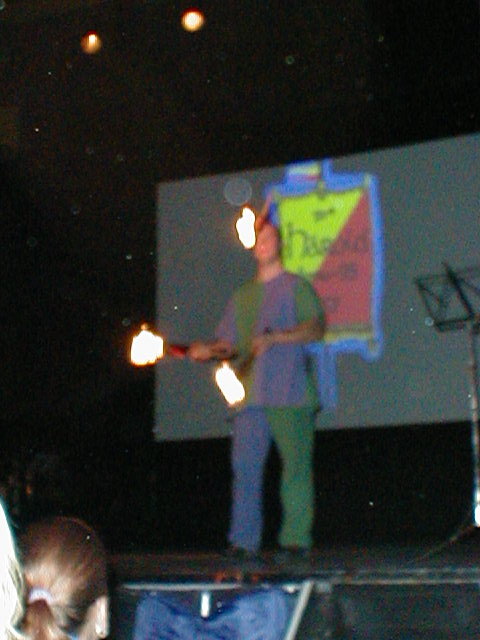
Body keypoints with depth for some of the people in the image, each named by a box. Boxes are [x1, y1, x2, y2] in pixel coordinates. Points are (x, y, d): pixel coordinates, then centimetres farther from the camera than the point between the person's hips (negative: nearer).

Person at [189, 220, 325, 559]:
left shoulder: (296, 286, 8)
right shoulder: (242, 296, 23)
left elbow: (317, 328, -6)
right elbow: (228, 342, 22)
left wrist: (275, 337, -17)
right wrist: (207, 350, 1)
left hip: (290, 393, -4)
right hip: (251, 395, 4)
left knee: (297, 465, -4)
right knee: (245, 466, -5)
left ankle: (296, 538, 0)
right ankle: (244, 541, -5)